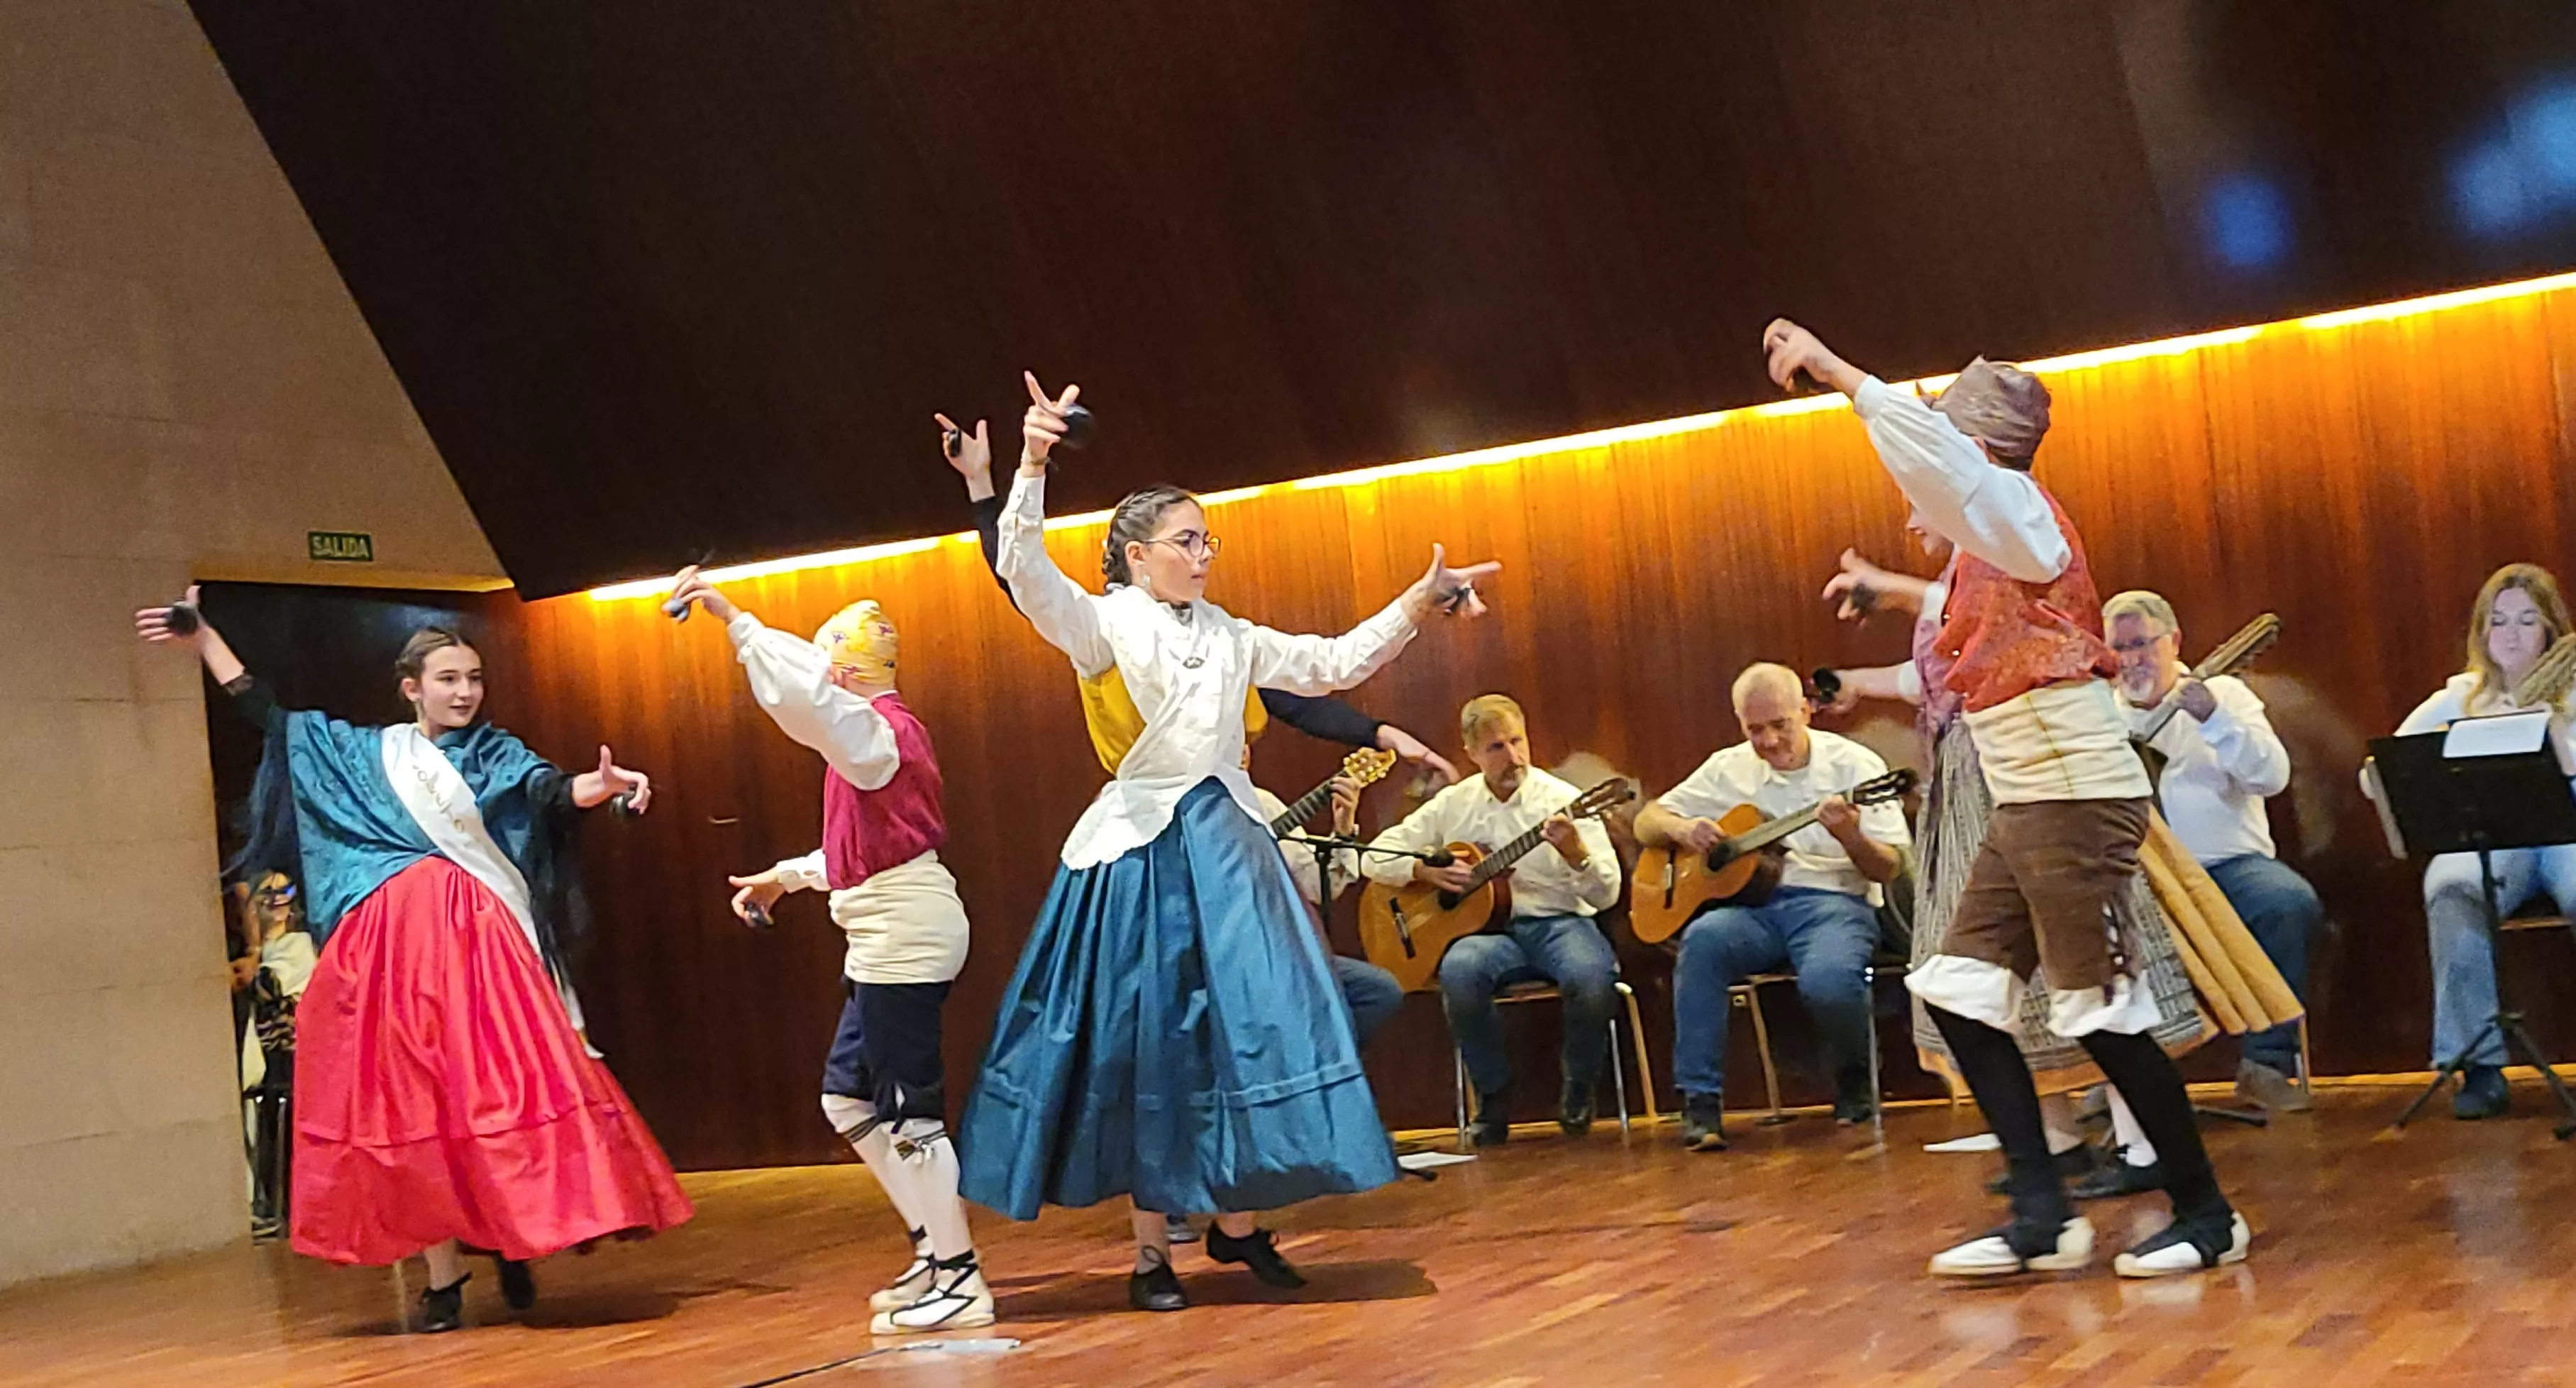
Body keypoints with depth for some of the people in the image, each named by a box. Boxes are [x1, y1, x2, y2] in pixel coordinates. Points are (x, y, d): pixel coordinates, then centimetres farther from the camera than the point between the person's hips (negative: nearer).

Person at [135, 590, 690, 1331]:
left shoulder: (494, 754, 11)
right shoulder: (362, 751, 18)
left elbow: (549, 789, -6)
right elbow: (271, 716, 24)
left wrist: (601, 785, -28)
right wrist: (203, 636, 25)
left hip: (473, 938, -2)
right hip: (386, 945, 2)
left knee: (496, 1092, -10)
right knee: (411, 1104, 0)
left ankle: (514, 1249, 3)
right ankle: (442, 1279, 3)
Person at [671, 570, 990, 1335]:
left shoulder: (876, 728, -13)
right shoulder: (884, 730, 18)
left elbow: (802, 692, -34)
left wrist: (733, 619, -31)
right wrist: (784, 876, 27)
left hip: (903, 939, -10)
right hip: (887, 941, 10)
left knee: (908, 1109, -6)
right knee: (847, 1097, 16)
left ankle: (961, 1281, 0)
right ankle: (936, 1248, 21)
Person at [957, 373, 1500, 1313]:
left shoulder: (1229, 635, 15)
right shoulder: (1102, 623, -1)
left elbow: (1333, 664, 18)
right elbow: (1024, 570, -17)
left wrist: (1419, 603, 11)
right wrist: (1031, 466, -29)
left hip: (1227, 845, 5)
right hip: (1142, 848, -5)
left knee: (1247, 1027, 2)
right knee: (1147, 1043, 0)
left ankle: (1236, 1223, 16)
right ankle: (1151, 1251, 9)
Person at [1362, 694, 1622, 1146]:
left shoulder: (1565, 802, 1)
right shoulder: (1452, 805, 9)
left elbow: (1606, 896, -5)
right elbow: (1376, 859, 12)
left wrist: (1575, 852, -24)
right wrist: (1427, 871, -5)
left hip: (1559, 922, -1)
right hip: (1489, 929, 1)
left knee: (1591, 977, -35)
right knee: (1459, 970, -34)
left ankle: (1578, 1090, -3)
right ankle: (1493, 1098, -11)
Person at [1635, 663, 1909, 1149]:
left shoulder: (1854, 765, 3)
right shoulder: (1728, 768, 12)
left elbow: (1890, 869, -2)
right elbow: (1646, 822, 16)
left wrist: (1851, 837, -23)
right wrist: (1681, 829, -7)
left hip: (1833, 899, -2)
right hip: (1751, 904, 3)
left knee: (1828, 980, -35)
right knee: (1704, 938, -33)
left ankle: (1855, 1081, 1)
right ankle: (1700, 1102, -28)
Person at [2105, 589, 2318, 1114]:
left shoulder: (2224, 694, 8)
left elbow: (2273, 777, -7)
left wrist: (2214, 719, -21)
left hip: (2230, 864, -1)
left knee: (2291, 903, -32)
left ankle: (2266, 1060, -16)